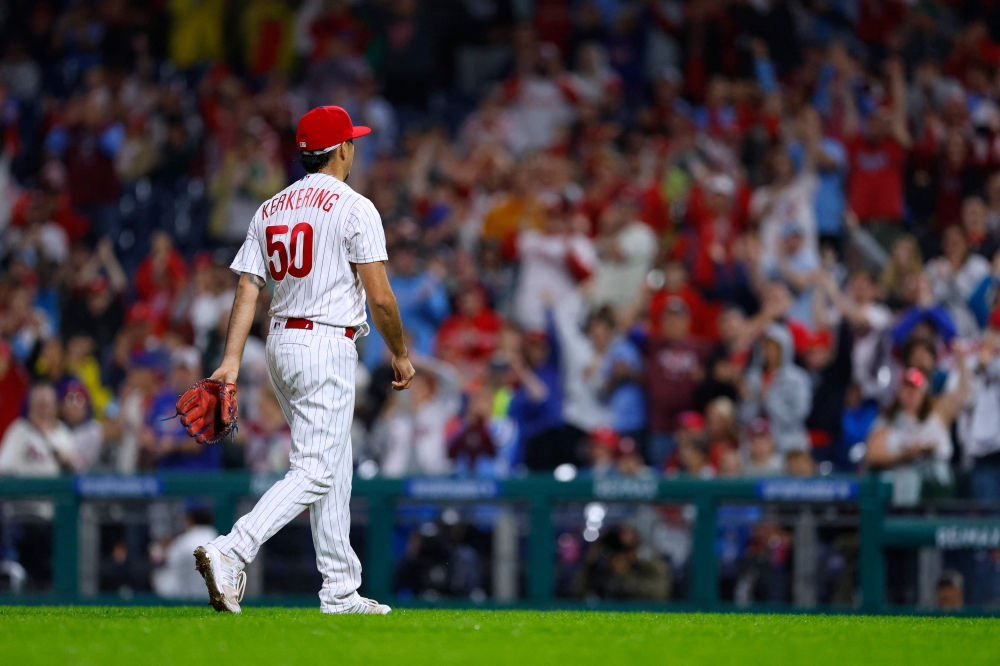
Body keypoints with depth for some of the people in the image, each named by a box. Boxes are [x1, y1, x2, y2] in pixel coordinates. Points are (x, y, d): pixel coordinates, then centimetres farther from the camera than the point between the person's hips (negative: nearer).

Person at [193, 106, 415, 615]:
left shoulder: (269, 210, 11)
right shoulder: (354, 209, -9)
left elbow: (247, 290, 4)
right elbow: (379, 295, -12)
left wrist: (231, 362, -1)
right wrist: (400, 355, 0)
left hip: (280, 344, 8)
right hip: (326, 347, -8)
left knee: (334, 469, 15)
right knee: (315, 472, -10)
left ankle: (341, 591, 16)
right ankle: (230, 553, -27)